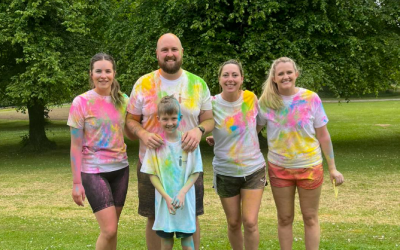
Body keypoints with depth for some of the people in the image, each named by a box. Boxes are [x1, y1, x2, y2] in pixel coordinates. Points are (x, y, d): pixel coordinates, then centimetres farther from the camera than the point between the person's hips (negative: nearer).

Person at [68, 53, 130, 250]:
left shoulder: (123, 100, 2)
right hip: (93, 171, -4)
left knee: (111, 229, 10)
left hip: (120, 169, 4)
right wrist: (76, 182, -9)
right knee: (109, 230, -11)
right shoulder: (81, 102, -9)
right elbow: (76, 145, -7)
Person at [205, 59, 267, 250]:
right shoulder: (212, 104, -12)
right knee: (234, 223, 10)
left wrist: (234, 136, 3)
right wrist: (221, 138, -11)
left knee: (250, 222, -6)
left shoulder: (251, 98, -7)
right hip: (225, 173, 0)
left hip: (254, 170, 0)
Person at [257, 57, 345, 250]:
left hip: (310, 167, -1)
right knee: (284, 219, 10)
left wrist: (332, 168, 0)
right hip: (279, 168, 1)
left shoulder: (311, 99, -8)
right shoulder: (266, 102, -6)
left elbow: (323, 136, -2)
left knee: (310, 218, 8)